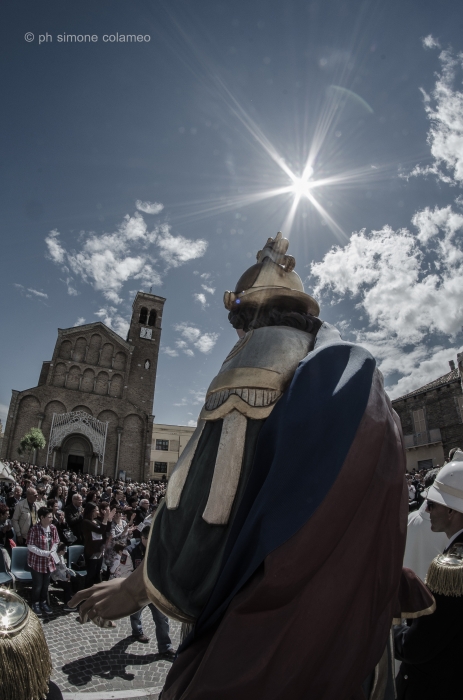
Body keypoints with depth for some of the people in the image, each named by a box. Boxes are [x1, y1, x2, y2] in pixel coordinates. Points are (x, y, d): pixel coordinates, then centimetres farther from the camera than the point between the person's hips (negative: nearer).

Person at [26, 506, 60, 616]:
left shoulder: (53, 528, -3)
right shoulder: (34, 529, -21)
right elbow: (30, 546, -19)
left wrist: (52, 552, -12)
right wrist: (45, 553, -23)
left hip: (49, 561, 5)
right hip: (37, 561, -5)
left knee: (46, 584, 15)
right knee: (37, 584, 7)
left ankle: (43, 603, 34)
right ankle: (35, 604, 28)